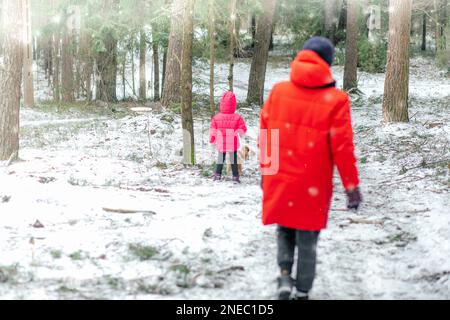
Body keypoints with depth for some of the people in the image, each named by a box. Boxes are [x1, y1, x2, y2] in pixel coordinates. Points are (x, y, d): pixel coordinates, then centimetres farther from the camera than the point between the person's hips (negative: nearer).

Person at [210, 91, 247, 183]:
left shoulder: (216, 118, -9)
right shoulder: (237, 118, -14)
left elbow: (212, 130, -2)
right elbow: (243, 129, -11)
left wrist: (212, 139, 12)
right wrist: (241, 133, 12)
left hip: (221, 144, 1)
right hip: (233, 144, -1)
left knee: (220, 159, 17)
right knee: (233, 160, 11)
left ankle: (217, 174, 14)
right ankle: (235, 176, 13)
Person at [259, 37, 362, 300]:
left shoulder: (278, 91, 0)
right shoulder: (336, 100, -11)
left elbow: (265, 135, 6)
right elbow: (342, 147, -11)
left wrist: (266, 171, 18)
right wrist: (352, 185, -2)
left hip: (279, 180, 3)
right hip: (312, 186, -3)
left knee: (285, 229, 23)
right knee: (307, 240, 11)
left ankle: (285, 276, 4)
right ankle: (302, 293, 17)